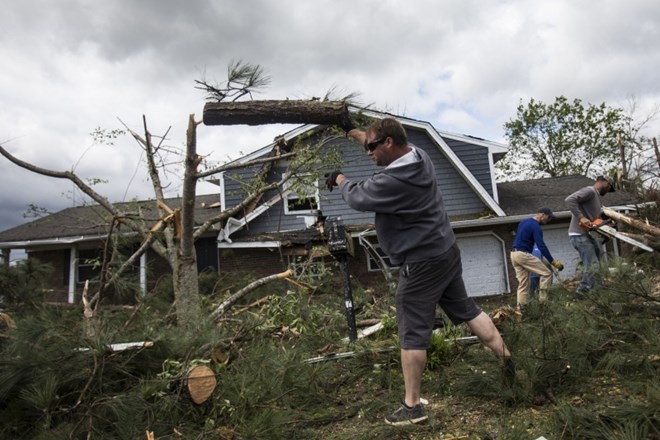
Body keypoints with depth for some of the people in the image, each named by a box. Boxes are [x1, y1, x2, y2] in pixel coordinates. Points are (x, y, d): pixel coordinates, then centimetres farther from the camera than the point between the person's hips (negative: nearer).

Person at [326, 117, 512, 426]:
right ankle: (506, 357, 29)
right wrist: (356, 134, 26)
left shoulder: (393, 181, -27)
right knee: (466, 309, 22)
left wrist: (340, 180, 10)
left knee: (412, 334, 0)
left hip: (421, 264, -9)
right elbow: (385, 146, 23)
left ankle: (412, 407, 11)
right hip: (446, 251, 9)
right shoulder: (418, 155, 2)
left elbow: (357, 198, -10)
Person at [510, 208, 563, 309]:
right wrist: (553, 262, -17)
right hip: (523, 254, -9)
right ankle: (542, 301, -3)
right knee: (546, 273, -4)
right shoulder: (535, 226, -11)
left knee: (523, 283, 10)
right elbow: (541, 246, -18)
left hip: (514, 254, 9)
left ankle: (520, 307, 7)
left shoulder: (524, 222, 18)